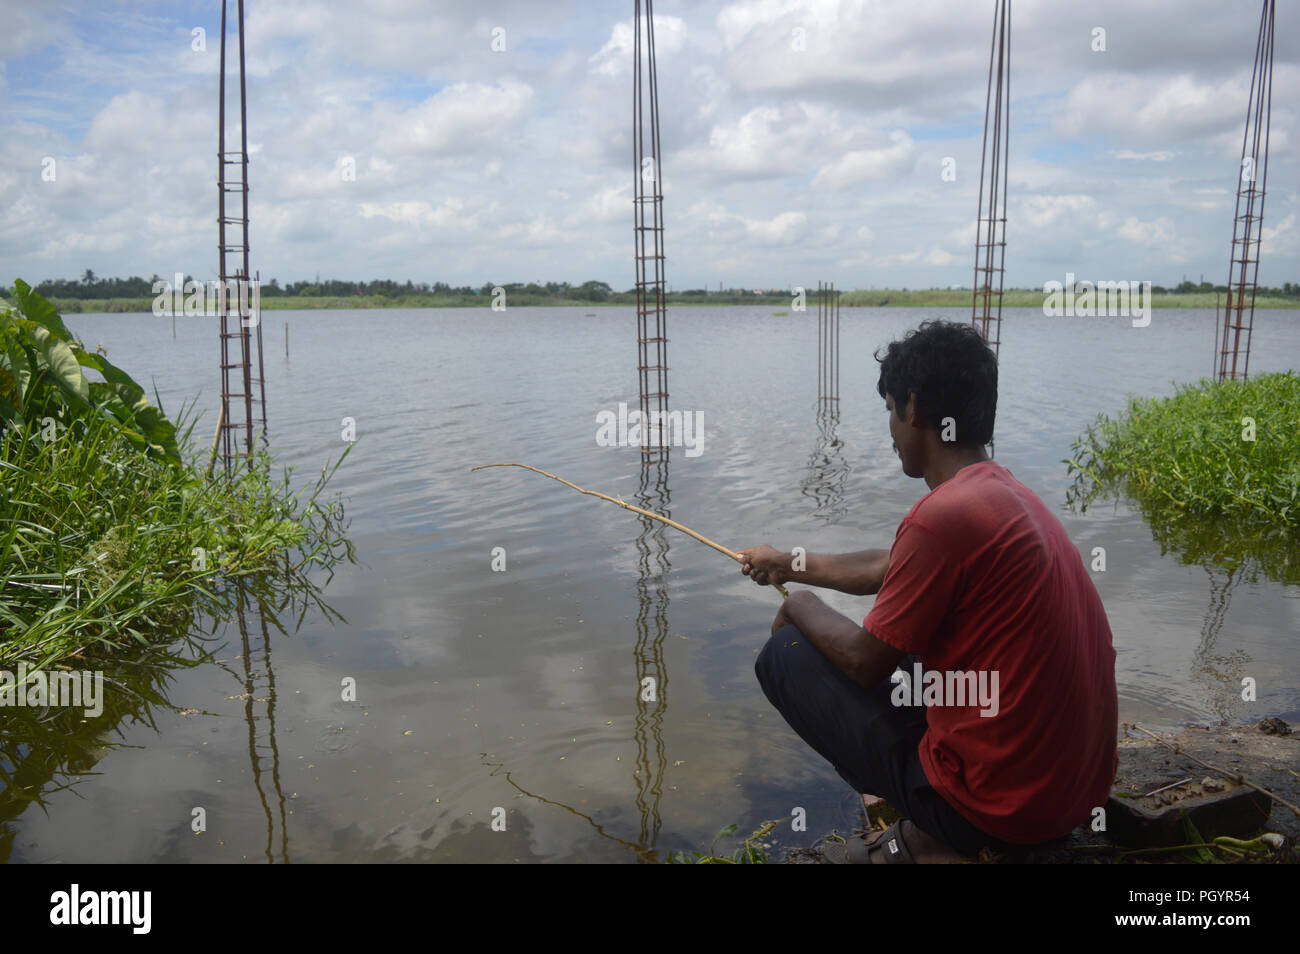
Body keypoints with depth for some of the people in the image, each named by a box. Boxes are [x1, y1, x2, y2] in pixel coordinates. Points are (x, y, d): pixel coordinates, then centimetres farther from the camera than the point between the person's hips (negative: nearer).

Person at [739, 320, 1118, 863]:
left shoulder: (944, 514, -23)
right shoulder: (1007, 493, 5)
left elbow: (866, 662, -13)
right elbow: (886, 569, 19)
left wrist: (801, 605, 6)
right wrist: (791, 565, 31)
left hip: (998, 806, -8)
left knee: (786, 655, 1)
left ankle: (930, 839, 8)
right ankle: (941, 830, 17)